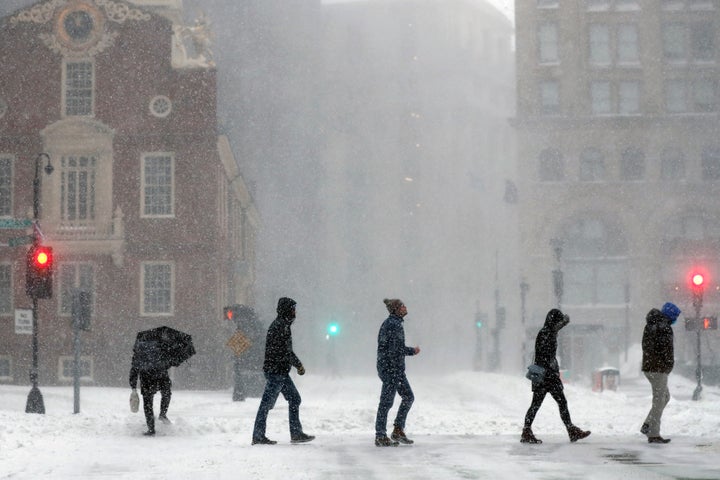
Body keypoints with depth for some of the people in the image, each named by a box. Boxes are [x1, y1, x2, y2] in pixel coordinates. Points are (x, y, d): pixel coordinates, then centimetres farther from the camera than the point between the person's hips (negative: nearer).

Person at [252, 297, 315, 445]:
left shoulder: (283, 325, 16)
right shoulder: (280, 325, -16)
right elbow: (285, 351, -20)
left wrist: (297, 364, 15)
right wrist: (299, 365, -11)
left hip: (282, 372, 11)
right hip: (275, 371, -11)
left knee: (294, 399, 12)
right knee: (267, 403, -4)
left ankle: (296, 433, 14)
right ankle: (258, 436, 1)